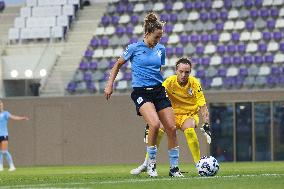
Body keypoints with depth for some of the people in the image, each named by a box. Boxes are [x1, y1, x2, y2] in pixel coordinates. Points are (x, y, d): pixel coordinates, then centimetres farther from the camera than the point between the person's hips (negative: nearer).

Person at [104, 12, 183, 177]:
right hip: (141, 92, -5)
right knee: (155, 124, -27)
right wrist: (110, 85, 3)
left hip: (158, 90, 5)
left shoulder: (161, 49, 9)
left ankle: (174, 168, 9)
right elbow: (118, 65, 8)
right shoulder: (134, 48, -4)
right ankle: (151, 163, -9)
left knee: (171, 128, -4)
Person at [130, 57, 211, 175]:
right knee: (158, 128, -26)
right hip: (173, 114, 1)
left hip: (189, 115, -1)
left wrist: (206, 125, -25)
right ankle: (146, 164, -13)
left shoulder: (194, 83, -14)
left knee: (189, 130, -35)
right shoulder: (170, 82, -14)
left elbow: (202, 106, -13)